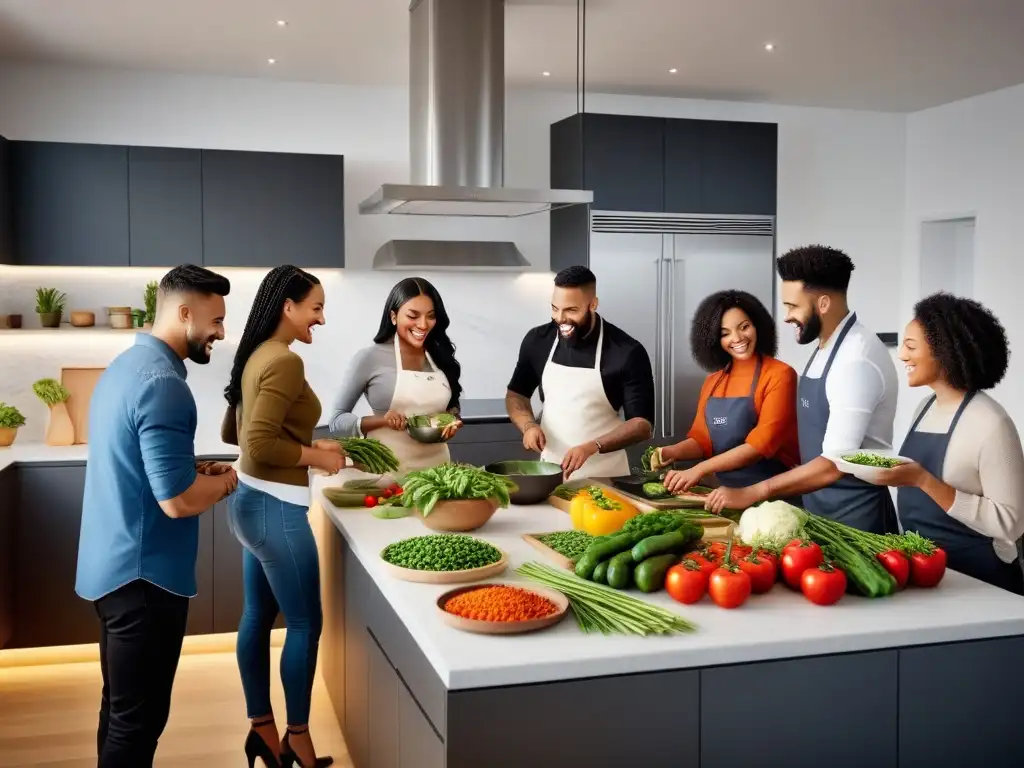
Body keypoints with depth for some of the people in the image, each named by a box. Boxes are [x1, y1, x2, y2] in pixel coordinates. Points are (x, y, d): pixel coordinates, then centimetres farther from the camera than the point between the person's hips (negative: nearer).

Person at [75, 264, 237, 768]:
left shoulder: (127, 365, 9)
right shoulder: (162, 382, -22)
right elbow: (177, 500, -26)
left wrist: (198, 469, 9)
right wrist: (224, 481, -8)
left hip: (113, 565, 10)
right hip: (142, 574, -10)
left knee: (121, 707, 20)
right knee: (139, 717, 2)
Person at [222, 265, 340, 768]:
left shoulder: (256, 355, 9)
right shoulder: (286, 361, -20)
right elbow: (259, 444, -26)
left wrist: (306, 444, 12)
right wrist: (316, 456, -13)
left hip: (250, 501, 10)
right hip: (276, 508, -10)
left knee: (258, 617, 16)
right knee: (305, 624, 4)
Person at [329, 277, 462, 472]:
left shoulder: (440, 357, 5)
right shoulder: (370, 358, -7)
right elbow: (337, 421, -4)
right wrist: (382, 420, -19)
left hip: (437, 465, 3)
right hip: (389, 468, -3)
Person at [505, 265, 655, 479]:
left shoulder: (627, 352, -14)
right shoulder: (537, 340, -3)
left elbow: (642, 424, -13)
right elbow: (516, 393, 12)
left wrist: (591, 447, -28)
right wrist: (528, 425, -9)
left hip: (604, 477, -3)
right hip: (550, 469, 3)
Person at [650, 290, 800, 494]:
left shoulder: (780, 375, -8)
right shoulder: (713, 381, 11)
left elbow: (762, 444, -16)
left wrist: (699, 470, -21)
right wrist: (673, 452, -7)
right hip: (726, 491, 5)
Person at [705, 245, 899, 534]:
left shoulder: (857, 359, -23)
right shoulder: (823, 348, 5)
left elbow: (834, 464, -27)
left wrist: (751, 494, -25)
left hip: (853, 513, -8)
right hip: (817, 506, 8)